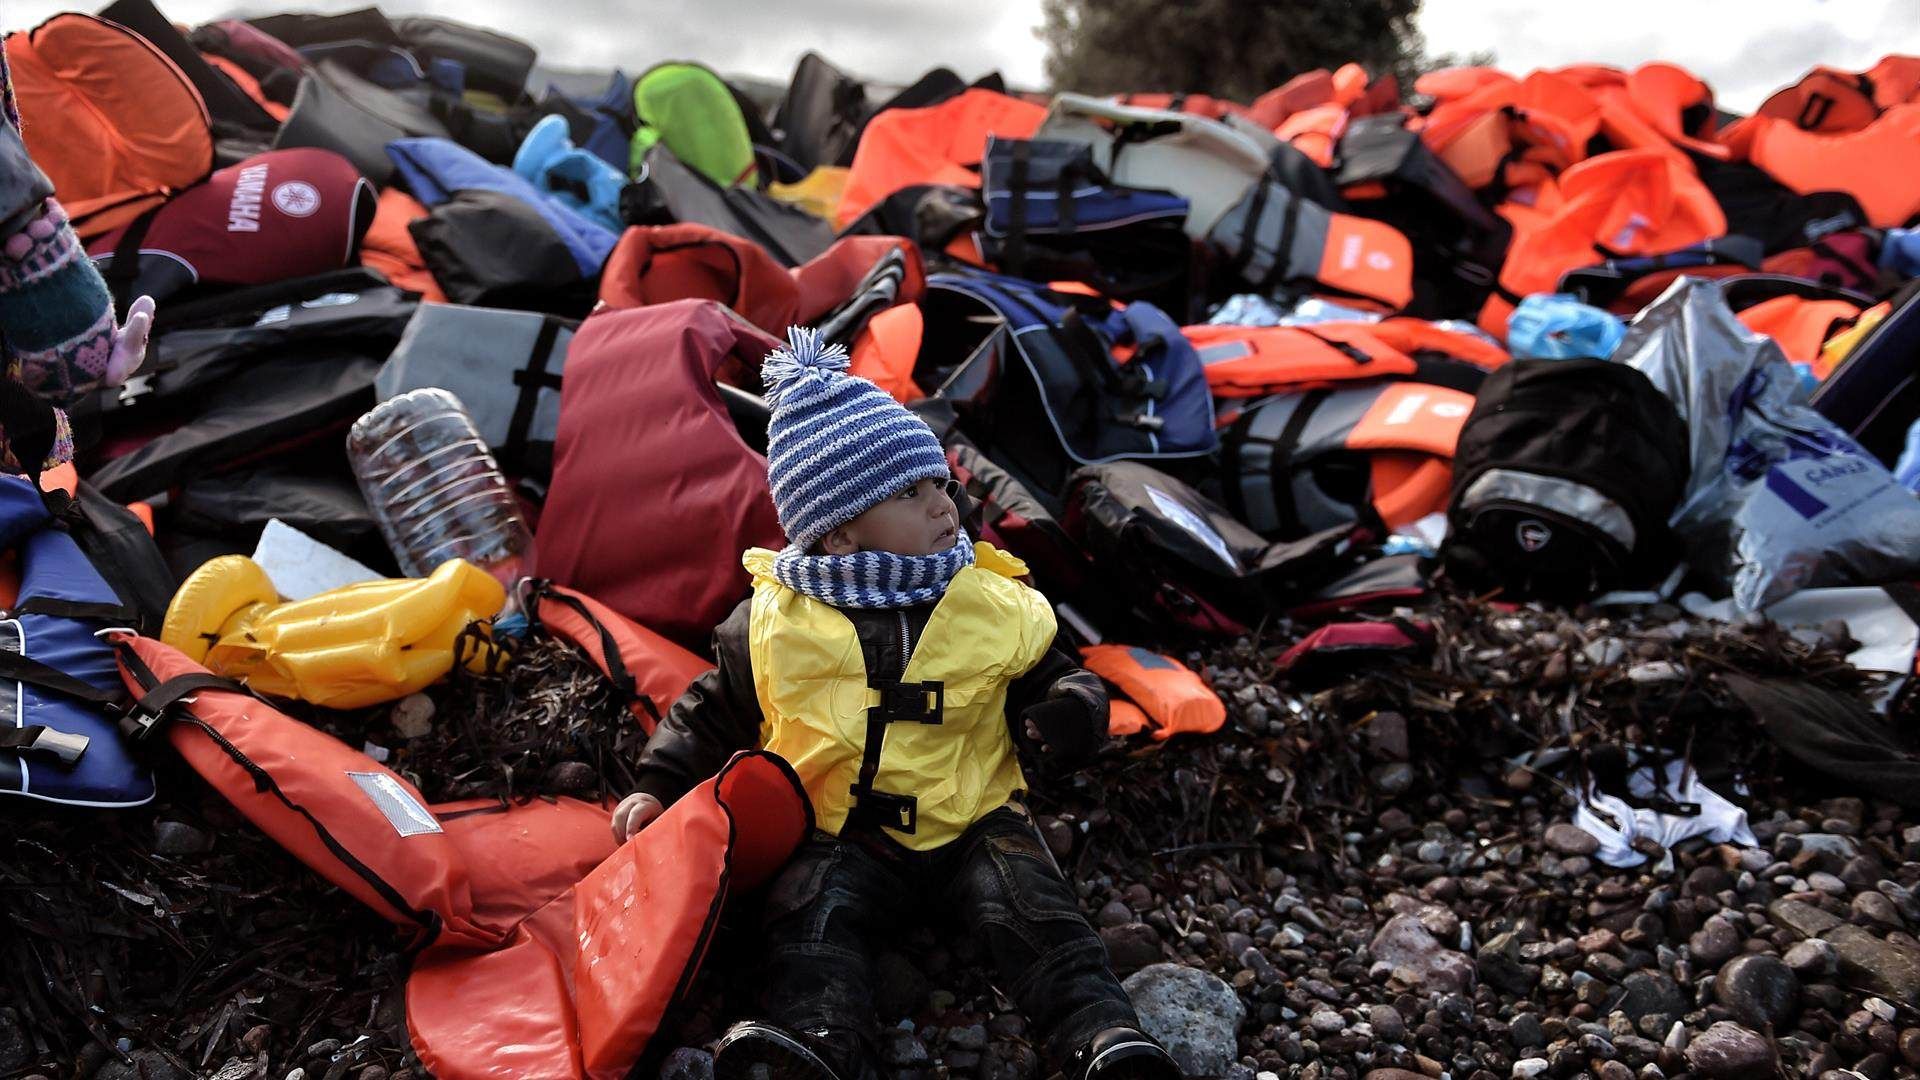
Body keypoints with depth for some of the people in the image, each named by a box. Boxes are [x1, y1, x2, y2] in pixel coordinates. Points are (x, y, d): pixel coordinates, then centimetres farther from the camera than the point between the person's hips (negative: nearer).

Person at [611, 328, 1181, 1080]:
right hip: (836, 836, 0)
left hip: (971, 823, 1)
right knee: (816, 913, -26)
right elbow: (713, 712, 13)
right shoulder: (772, 623, -1)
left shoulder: (998, 604, -1)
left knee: (1032, 909, -21)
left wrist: (1073, 710, -15)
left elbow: (1052, 680, 8)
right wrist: (660, 788, 4)